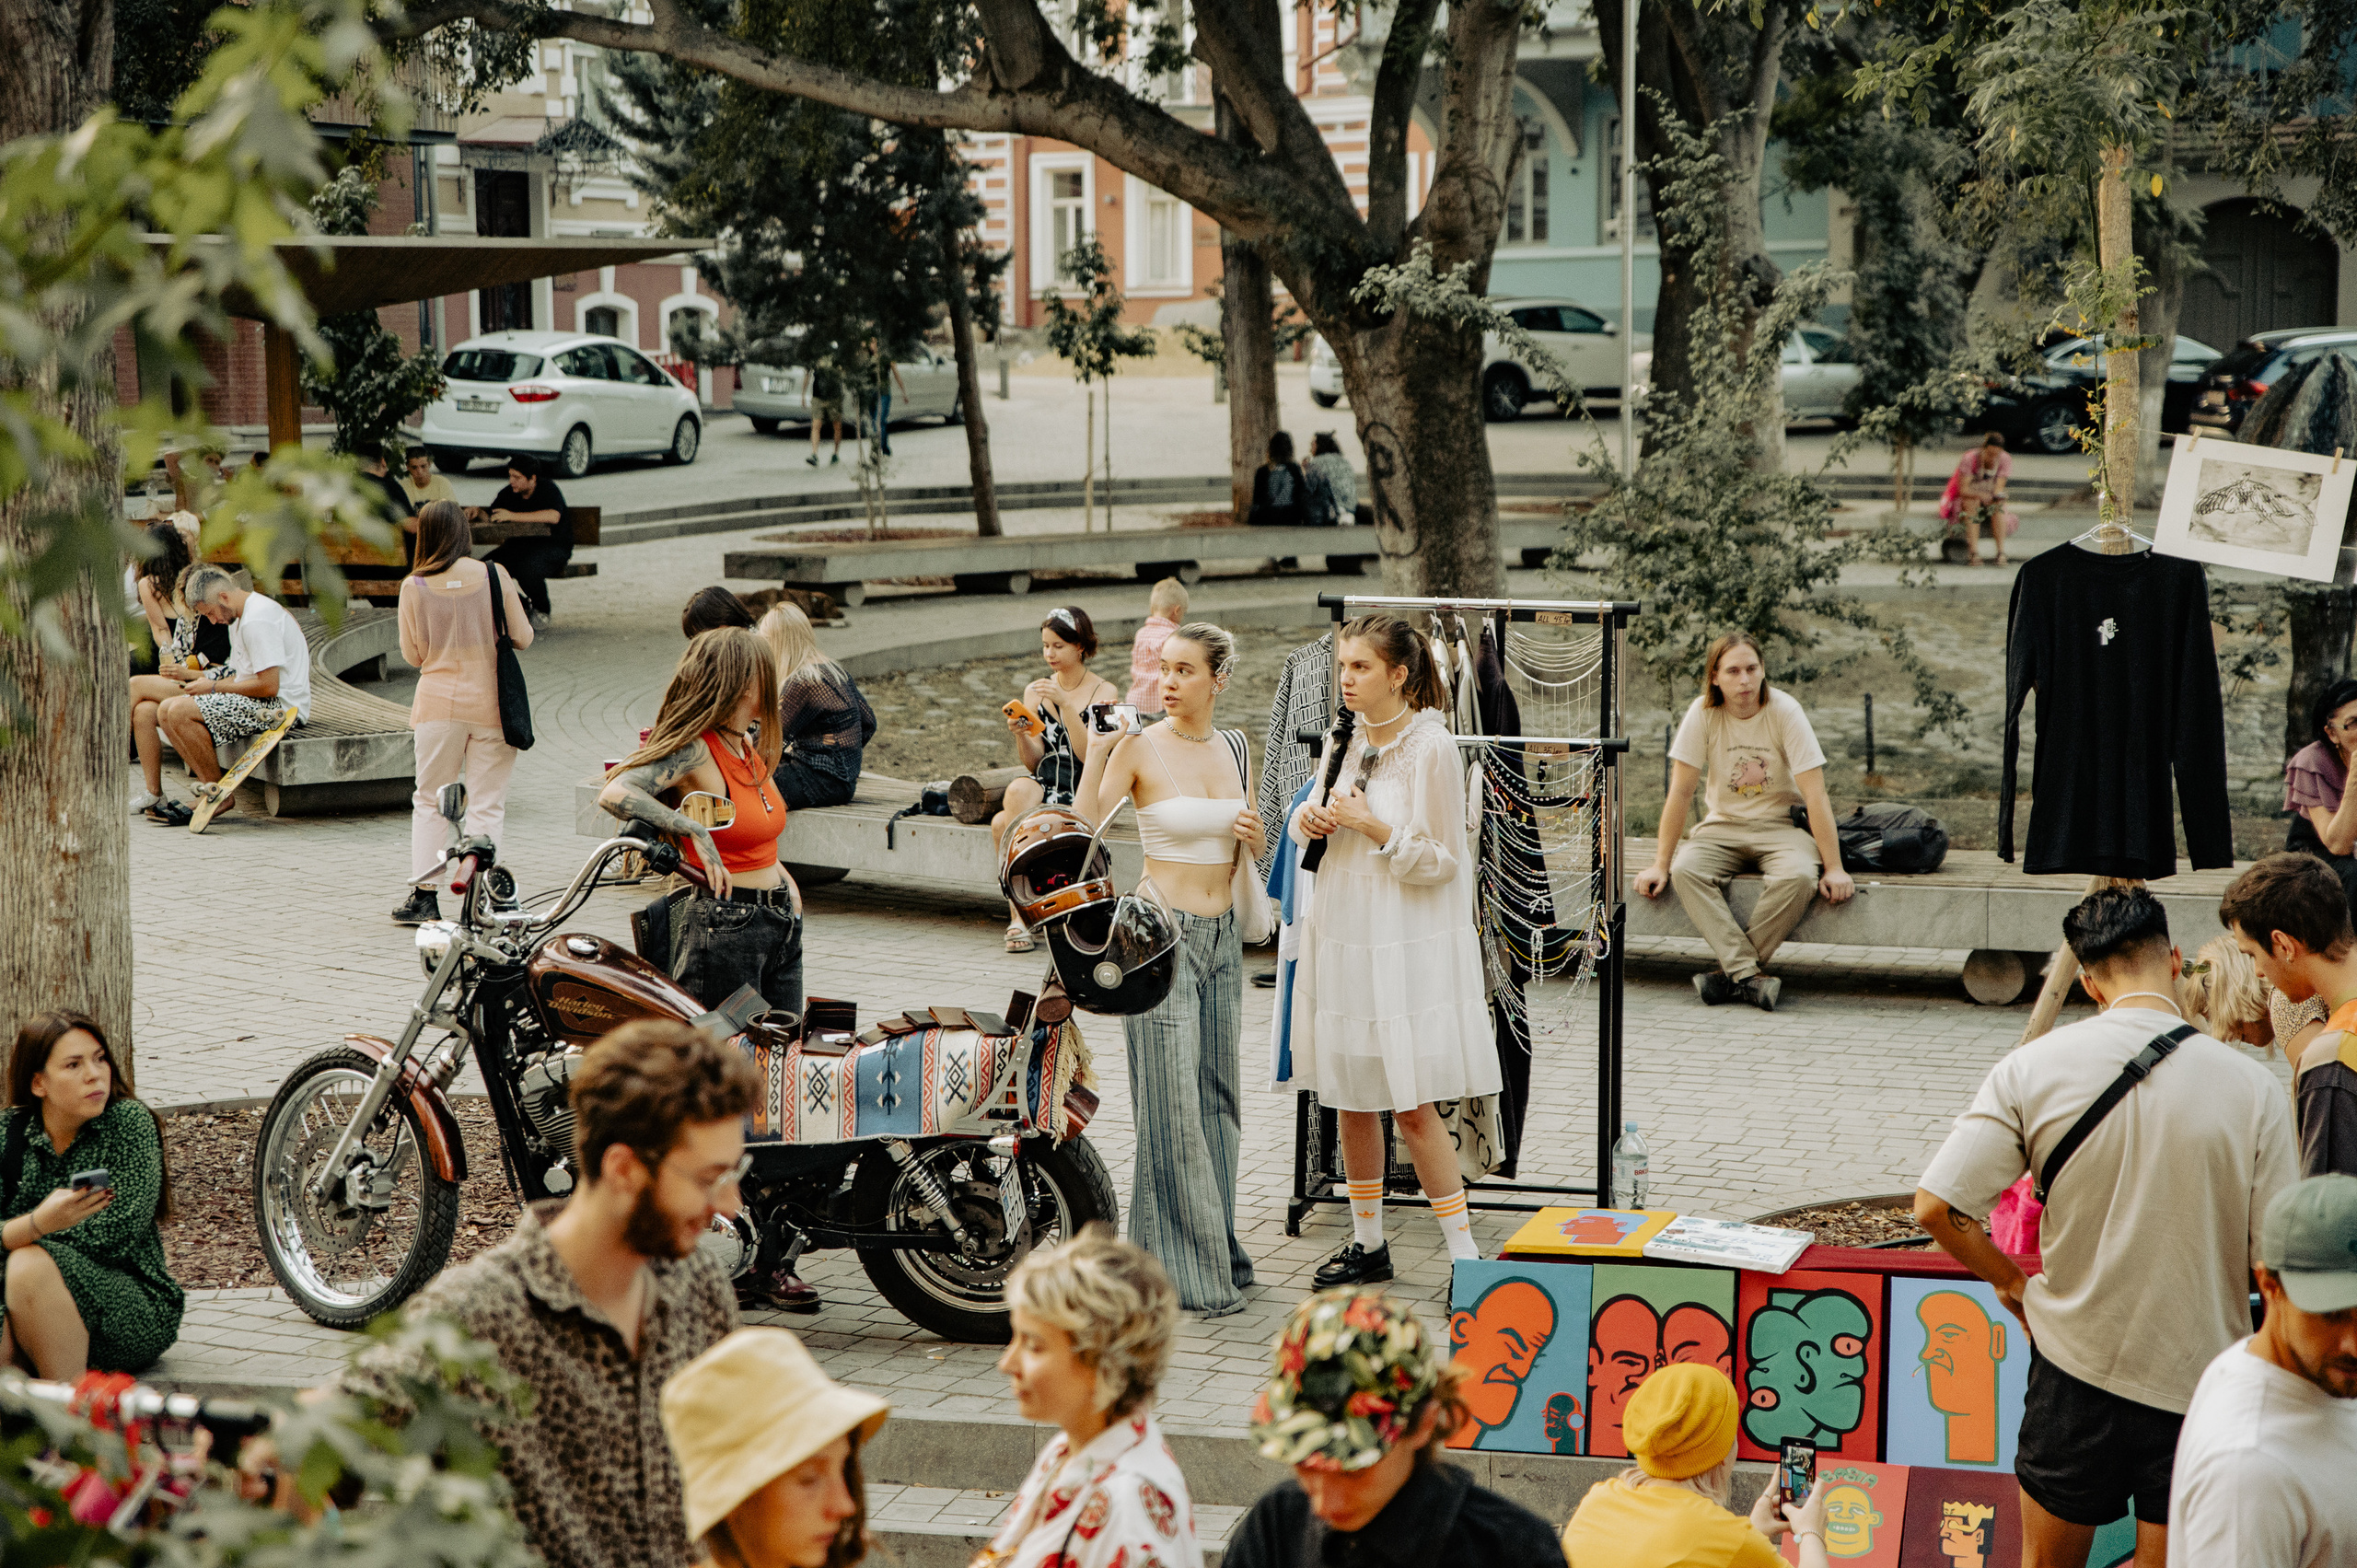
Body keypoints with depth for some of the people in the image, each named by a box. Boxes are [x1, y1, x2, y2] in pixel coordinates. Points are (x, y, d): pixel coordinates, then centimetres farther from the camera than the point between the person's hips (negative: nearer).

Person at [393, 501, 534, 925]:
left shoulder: (414, 587, -4)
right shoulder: (493, 576, -7)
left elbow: (412, 654, 3)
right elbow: (522, 637, -1)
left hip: (438, 703, 1)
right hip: (490, 703, -1)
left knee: (430, 800, 12)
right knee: (486, 803, 4)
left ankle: (423, 895, 9)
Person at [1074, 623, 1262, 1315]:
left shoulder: (1231, 747, 9)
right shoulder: (1140, 748, -8)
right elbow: (1083, 828, -19)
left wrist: (1252, 836, 0)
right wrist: (1096, 751, -27)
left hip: (1222, 935, 6)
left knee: (1219, 1097, 10)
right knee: (1172, 1105, -6)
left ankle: (1219, 1252, 20)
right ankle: (1187, 1268, -1)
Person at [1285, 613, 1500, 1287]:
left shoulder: (1432, 748, -12)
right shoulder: (1345, 739, 7)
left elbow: (1440, 860, -12)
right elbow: (1317, 814, 21)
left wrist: (1369, 825, -17)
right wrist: (1309, 819, -1)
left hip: (1408, 945, -7)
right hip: (1340, 934, 7)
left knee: (1413, 1105, -7)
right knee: (1350, 1098, 12)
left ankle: (1465, 1253, -1)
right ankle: (1368, 1243, 24)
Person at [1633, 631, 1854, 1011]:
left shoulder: (1784, 711, -15)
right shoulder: (1703, 713, -11)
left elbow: (1815, 795, -16)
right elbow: (1681, 792, -7)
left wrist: (1834, 868, -21)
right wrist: (1660, 865, -10)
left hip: (1781, 827, -2)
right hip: (1723, 826, 2)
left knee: (1798, 877, -34)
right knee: (1686, 871, -30)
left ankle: (1732, 972, -23)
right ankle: (1749, 974, -36)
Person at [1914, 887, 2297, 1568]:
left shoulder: (2033, 1067, -9)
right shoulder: (2253, 1088, -11)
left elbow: (1936, 1207, -10)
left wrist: (2014, 1284, 5)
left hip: (2074, 1364, 1)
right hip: (2199, 1376, -1)